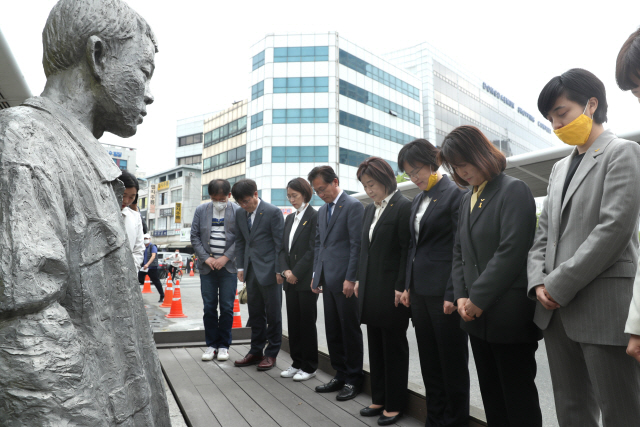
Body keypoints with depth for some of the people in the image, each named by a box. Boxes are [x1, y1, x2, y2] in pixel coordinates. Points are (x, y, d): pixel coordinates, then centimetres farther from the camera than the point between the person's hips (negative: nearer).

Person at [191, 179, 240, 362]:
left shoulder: (238, 211, -3)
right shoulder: (201, 210, 5)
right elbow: (194, 237, 5)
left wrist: (225, 257, -11)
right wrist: (206, 258, -5)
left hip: (229, 266, -2)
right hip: (207, 266, 2)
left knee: (227, 308, 3)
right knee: (209, 307, 6)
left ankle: (224, 345, 16)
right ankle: (211, 344, 19)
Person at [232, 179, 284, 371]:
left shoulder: (273, 212, -11)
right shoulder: (240, 214, 8)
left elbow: (280, 243, -10)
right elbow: (240, 241, 15)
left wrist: (279, 270, -12)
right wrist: (240, 266, 9)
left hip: (269, 270, -6)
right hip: (251, 269, 6)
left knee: (273, 313, 5)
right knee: (255, 312, 14)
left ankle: (271, 354, 17)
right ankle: (256, 351, 26)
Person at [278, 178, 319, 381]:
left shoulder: (314, 217, -8)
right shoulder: (289, 218, 14)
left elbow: (313, 250, -14)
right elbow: (283, 248, 13)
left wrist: (296, 272, -13)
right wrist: (285, 270, -2)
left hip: (306, 280, -7)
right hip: (291, 280, 7)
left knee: (307, 323, 2)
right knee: (293, 321, 12)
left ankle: (309, 367, 14)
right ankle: (297, 363, 24)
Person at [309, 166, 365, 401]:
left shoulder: (353, 206, -9)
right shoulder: (323, 210, 16)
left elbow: (357, 244, -14)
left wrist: (350, 278, -17)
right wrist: (316, 275, 14)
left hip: (345, 280, -8)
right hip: (327, 279, 8)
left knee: (350, 330, 3)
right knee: (332, 330, 13)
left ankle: (354, 379, 17)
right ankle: (340, 375, 26)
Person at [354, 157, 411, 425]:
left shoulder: (403, 207, -11)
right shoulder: (370, 210, 13)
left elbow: (407, 250, -14)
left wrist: (401, 288, -16)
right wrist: (359, 280, 12)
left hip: (391, 290, -8)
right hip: (370, 290, 8)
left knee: (394, 347, 6)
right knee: (375, 346, 15)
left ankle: (394, 405, 21)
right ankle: (379, 398, 29)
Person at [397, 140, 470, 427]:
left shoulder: (455, 194, -9)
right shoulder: (418, 201, 14)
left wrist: (453, 293, -17)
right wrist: (407, 285, 12)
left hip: (443, 292, -7)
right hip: (420, 290, 8)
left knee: (452, 362, 6)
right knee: (429, 361, 15)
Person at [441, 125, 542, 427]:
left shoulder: (513, 190, -8)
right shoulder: (467, 200, 14)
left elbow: (511, 252, -17)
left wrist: (478, 298, -16)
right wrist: (461, 296, -1)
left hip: (510, 315, -7)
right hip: (477, 315, 7)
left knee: (518, 396, 5)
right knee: (490, 393, 15)